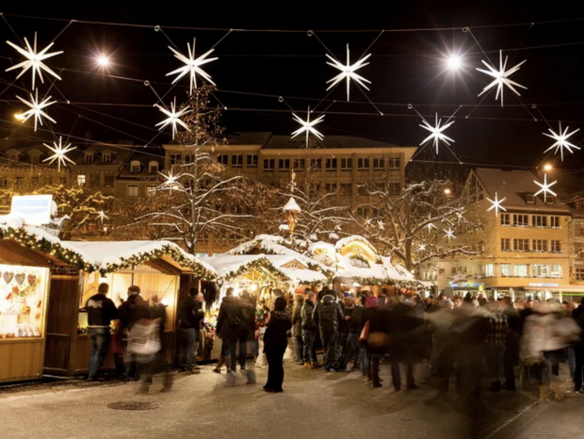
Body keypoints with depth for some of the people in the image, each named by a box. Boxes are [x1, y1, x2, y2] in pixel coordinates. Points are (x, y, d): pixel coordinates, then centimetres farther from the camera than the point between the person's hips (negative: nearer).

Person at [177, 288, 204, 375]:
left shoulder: (185, 302, 13)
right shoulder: (194, 302, -11)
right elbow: (197, 315, -18)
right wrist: (202, 312, -1)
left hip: (182, 326, 8)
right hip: (191, 328, -8)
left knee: (183, 347, 13)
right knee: (191, 348, -4)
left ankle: (182, 365, 19)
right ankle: (189, 368, -4)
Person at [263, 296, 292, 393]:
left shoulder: (274, 315, -19)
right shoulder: (287, 315, 1)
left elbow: (269, 328, -18)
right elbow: (288, 326, 13)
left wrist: (265, 339, -6)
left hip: (272, 341, -7)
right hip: (283, 340, 7)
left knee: (272, 363, 3)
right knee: (278, 363, 15)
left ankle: (272, 386, 7)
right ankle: (278, 385, 20)